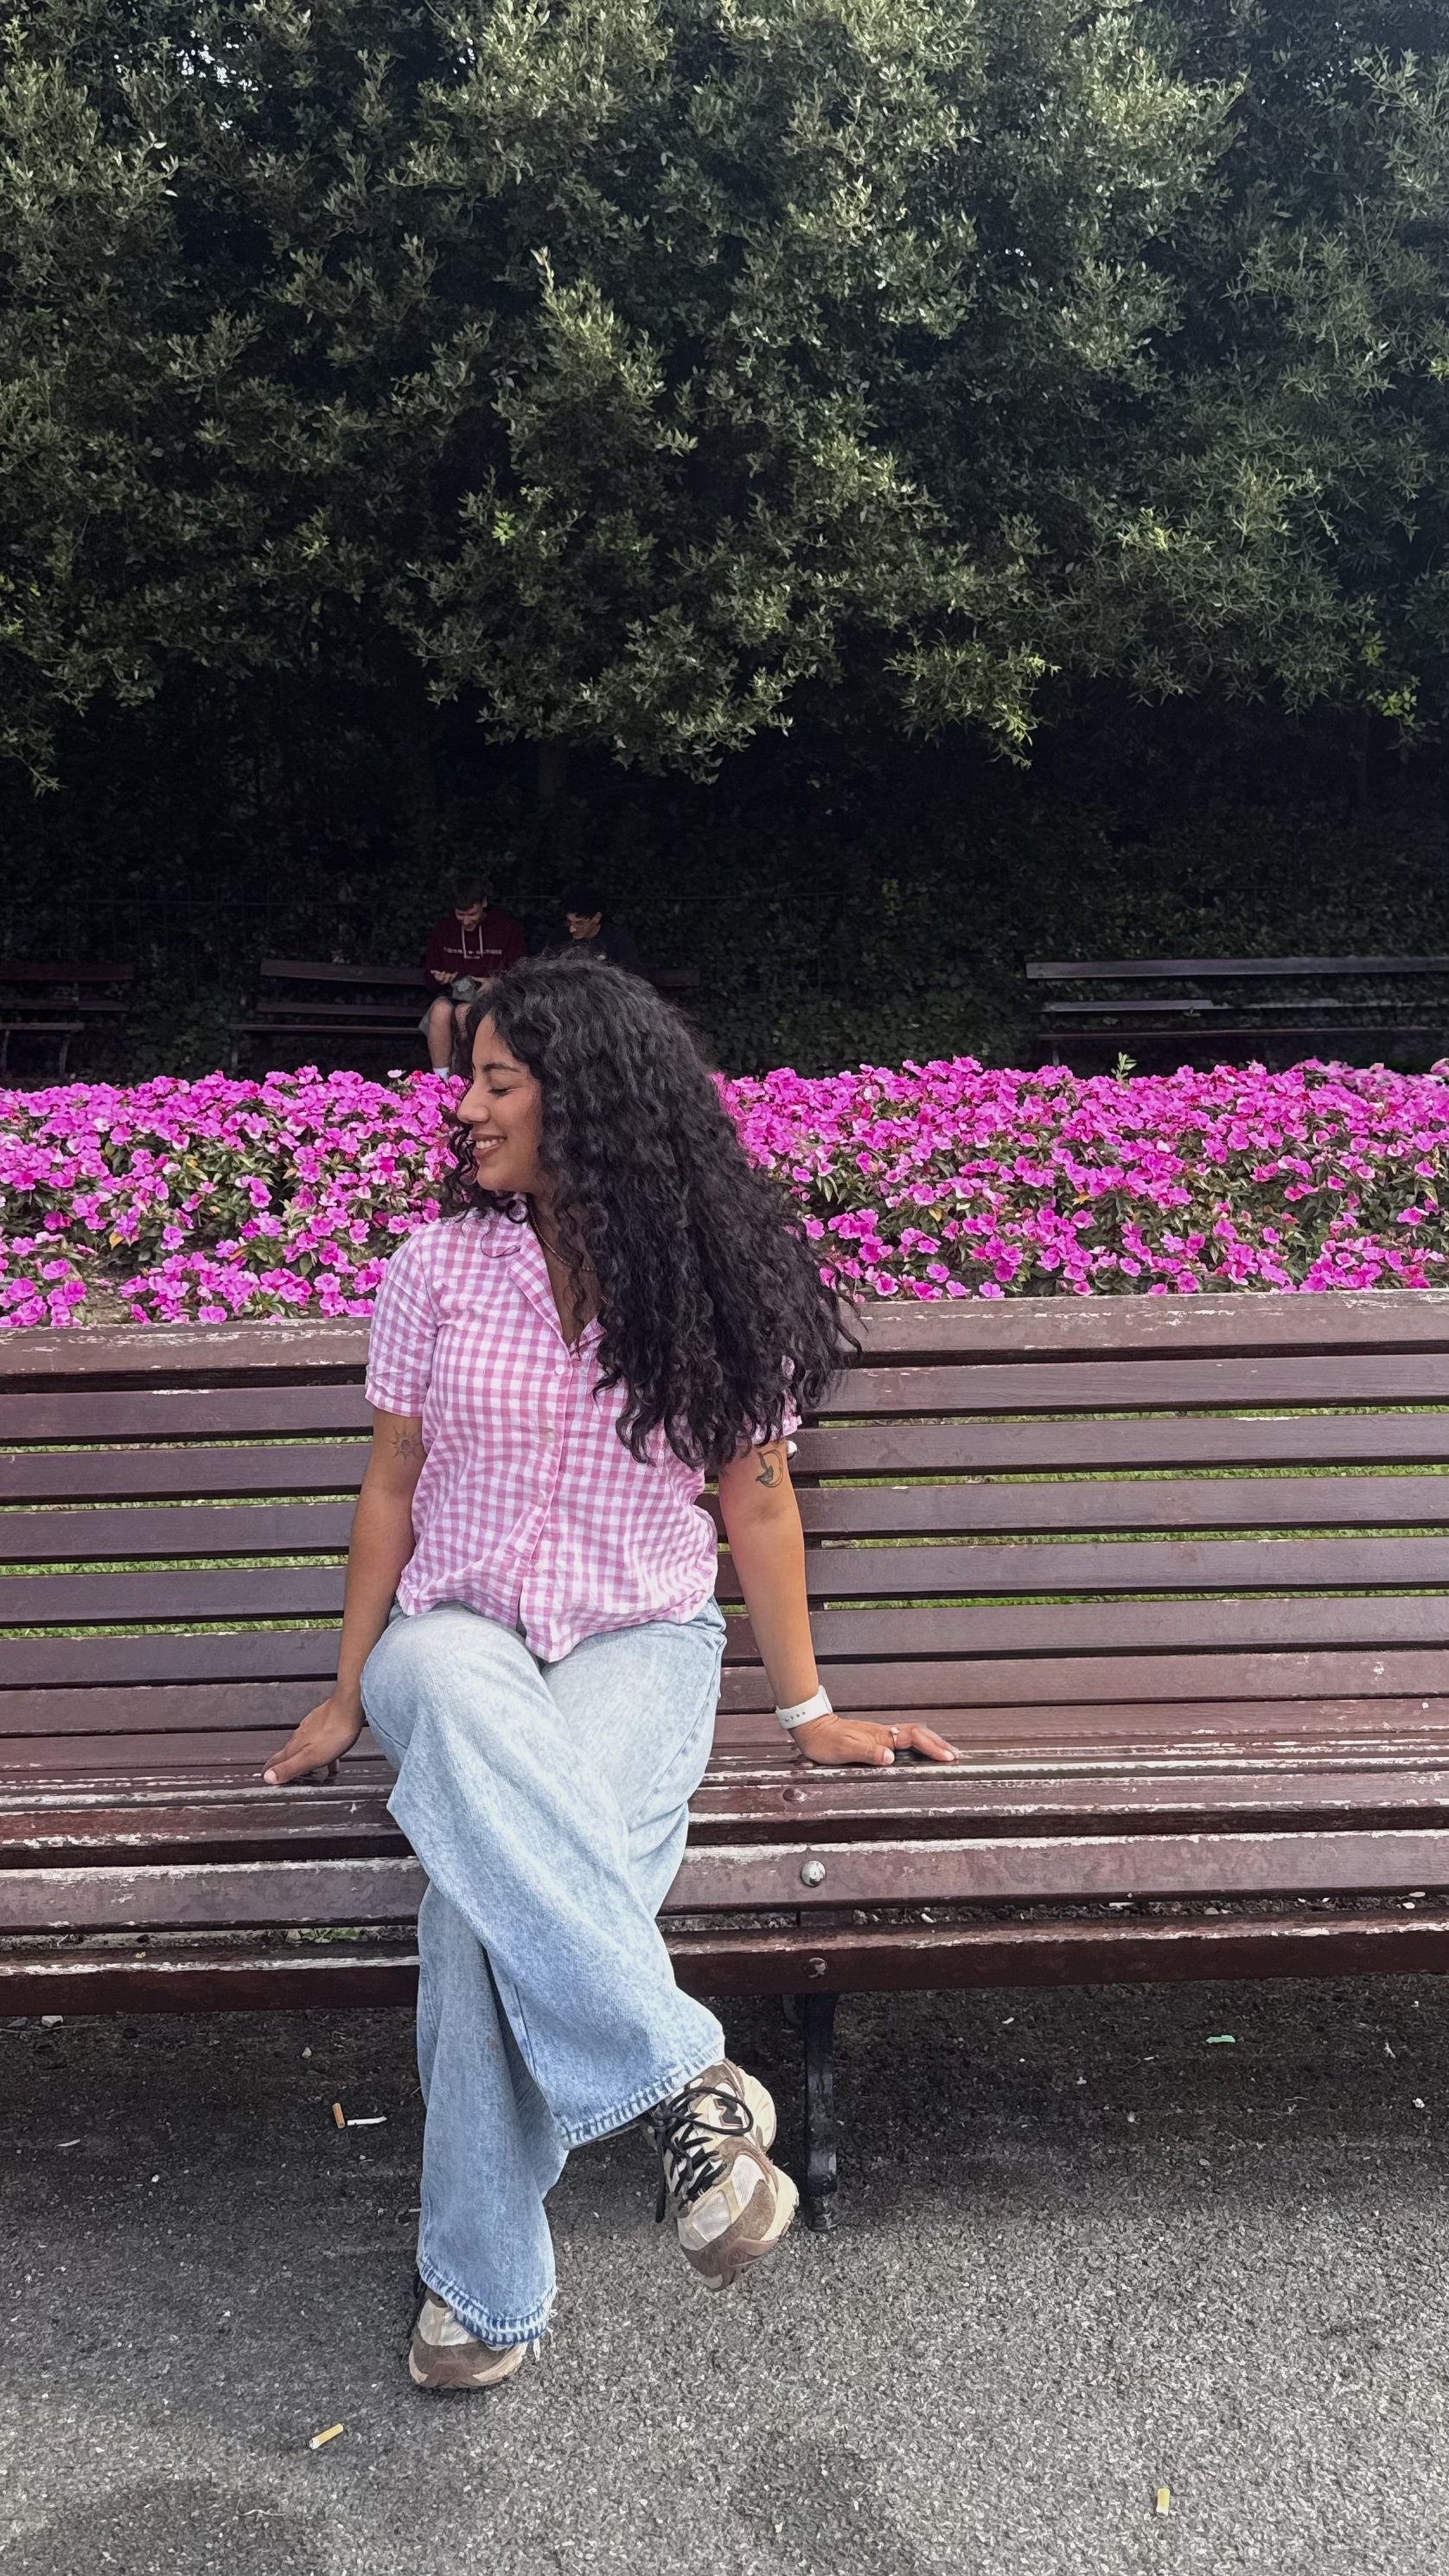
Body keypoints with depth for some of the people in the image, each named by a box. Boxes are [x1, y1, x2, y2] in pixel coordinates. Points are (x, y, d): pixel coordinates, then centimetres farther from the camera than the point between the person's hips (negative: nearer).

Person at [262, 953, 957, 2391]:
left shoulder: (717, 1287, -1)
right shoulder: (437, 1266, 2)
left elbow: (757, 1504, 5)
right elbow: (391, 1488, 8)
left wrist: (808, 1710, 7)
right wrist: (347, 1696, 9)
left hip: (641, 1641, -1)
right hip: (455, 1632, 1)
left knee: (491, 1865, -33)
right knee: (464, 1707, -39)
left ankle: (483, 2282, -18)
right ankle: (685, 2081, -36)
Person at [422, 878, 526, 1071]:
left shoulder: (506, 927, 1)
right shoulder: (443, 928, 8)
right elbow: (429, 969, 18)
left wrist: (495, 982, -16)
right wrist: (438, 978, -6)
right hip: (453, 996, 2)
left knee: (465, 1011, -37)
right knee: (440, 1010, -34)